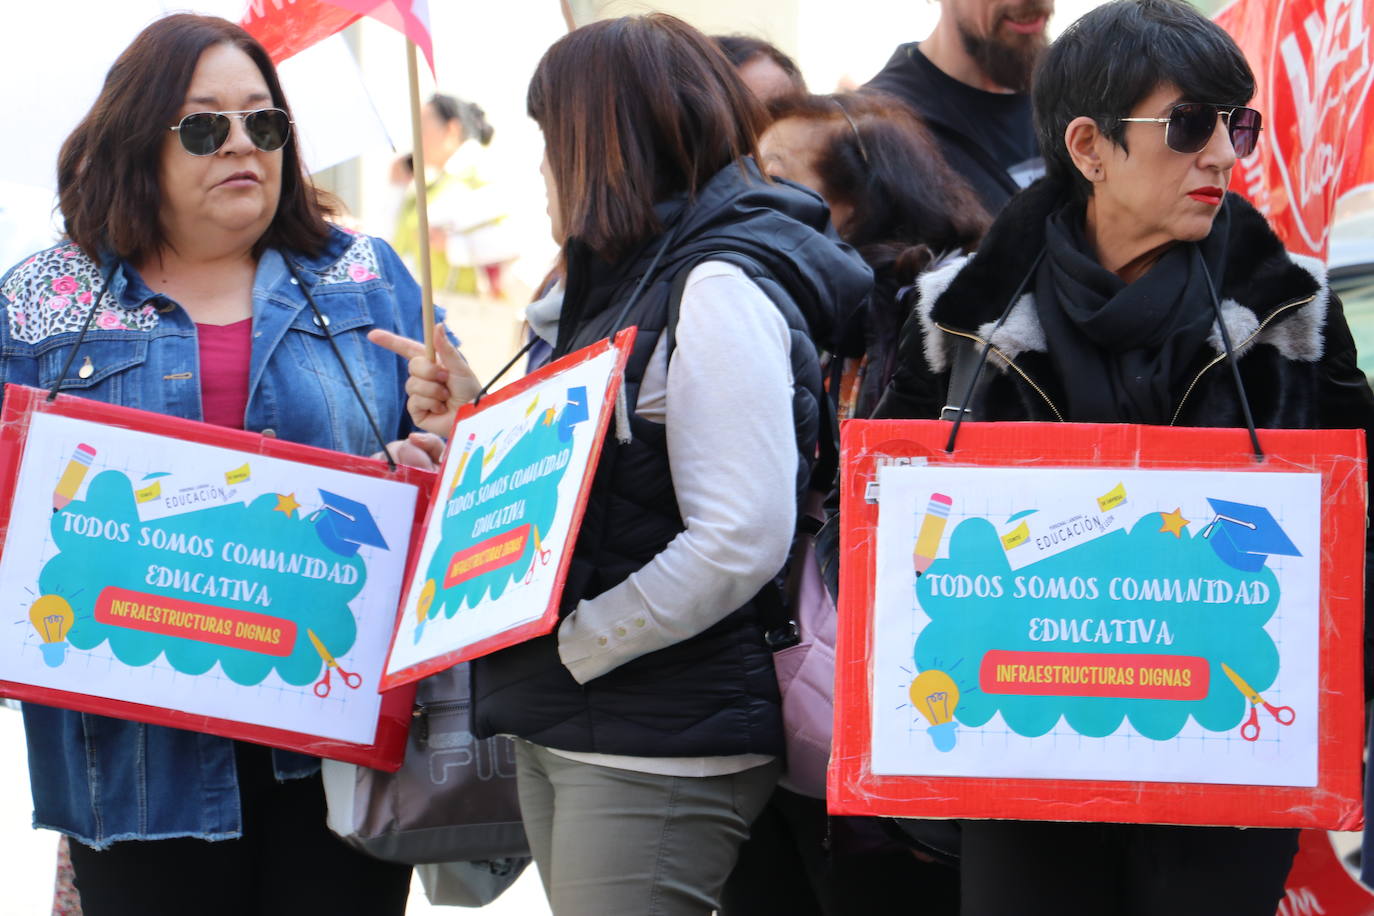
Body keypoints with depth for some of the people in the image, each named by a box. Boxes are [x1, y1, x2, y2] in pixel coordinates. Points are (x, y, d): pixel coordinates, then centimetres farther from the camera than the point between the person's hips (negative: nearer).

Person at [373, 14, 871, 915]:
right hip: (566, 732, 10)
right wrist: (474, 426, 9)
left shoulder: (718, 289, -13)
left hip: (660, 750, -10)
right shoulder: (619, 284, 17)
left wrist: (568, 644, -17)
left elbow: (742, 542, -21)